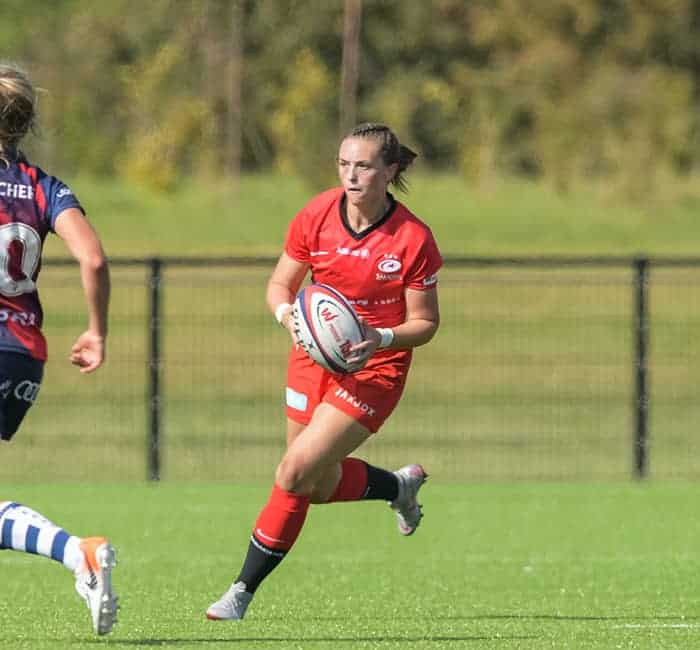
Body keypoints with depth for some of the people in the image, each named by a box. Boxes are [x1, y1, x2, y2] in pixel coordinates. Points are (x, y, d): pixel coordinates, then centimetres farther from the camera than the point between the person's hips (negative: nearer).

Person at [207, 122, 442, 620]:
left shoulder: (413, 239, -17)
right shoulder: (317, 216, -8)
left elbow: (426, 322, -8)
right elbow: (280, 285, 3)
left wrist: (381, 339, -27)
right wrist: (288, 314, -20)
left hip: (374, 369, -5)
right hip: (314, 356, 5)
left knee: (295, 474, -17)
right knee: (321, 485, 14)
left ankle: (242, 592, -5)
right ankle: (401, 485, 46)